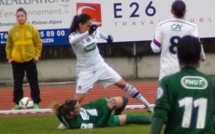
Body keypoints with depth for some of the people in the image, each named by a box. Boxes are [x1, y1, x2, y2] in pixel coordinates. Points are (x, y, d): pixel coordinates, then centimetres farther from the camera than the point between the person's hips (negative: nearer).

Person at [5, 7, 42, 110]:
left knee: (33, 82, 4)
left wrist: (37, 55, -6)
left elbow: (38, 44, 3)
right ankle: (18, 103, 14)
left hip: (30, 60, -1)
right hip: (16, 61, 1)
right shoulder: (12, 30, -1)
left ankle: (36, 103, 12)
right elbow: (8, 46, 6)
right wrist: (9, 57, -2)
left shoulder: (32, 29, -3)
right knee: (17, 83, 5)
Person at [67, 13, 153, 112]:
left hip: (100, 66, 5)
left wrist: (107, 37, 39)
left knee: (122, 84, 6)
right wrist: (88, 33, -58)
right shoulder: (73, 36, -19)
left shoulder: (93, 32, -3)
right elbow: (72, 41, -45)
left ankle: (147, 106, 14)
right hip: (85, 71, -5)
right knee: (78, 98, -14)